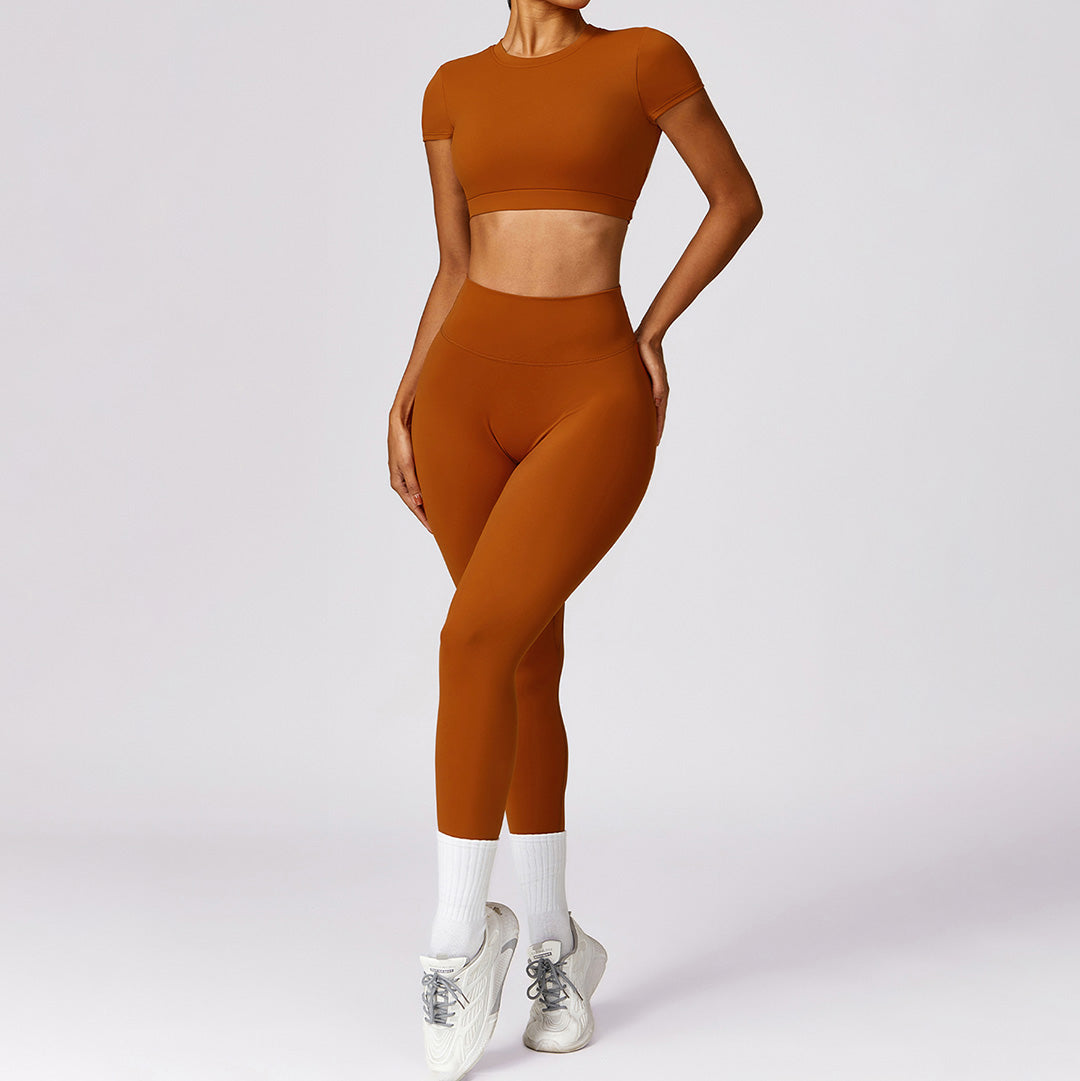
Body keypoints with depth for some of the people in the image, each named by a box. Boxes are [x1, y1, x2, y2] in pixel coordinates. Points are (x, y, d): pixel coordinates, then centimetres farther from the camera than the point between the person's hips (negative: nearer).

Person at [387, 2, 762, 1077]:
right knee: (528, 665, 9)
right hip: (467, 394, 4)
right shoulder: (454, 88, 12)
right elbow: (456, 271, 14)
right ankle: (553, 938, 23)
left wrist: (652, 331, 4)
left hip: (591, 402, -4)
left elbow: (737, 198, 10)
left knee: (477, 641, -19)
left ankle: (460, 931, -2)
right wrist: (403, 402, 4)